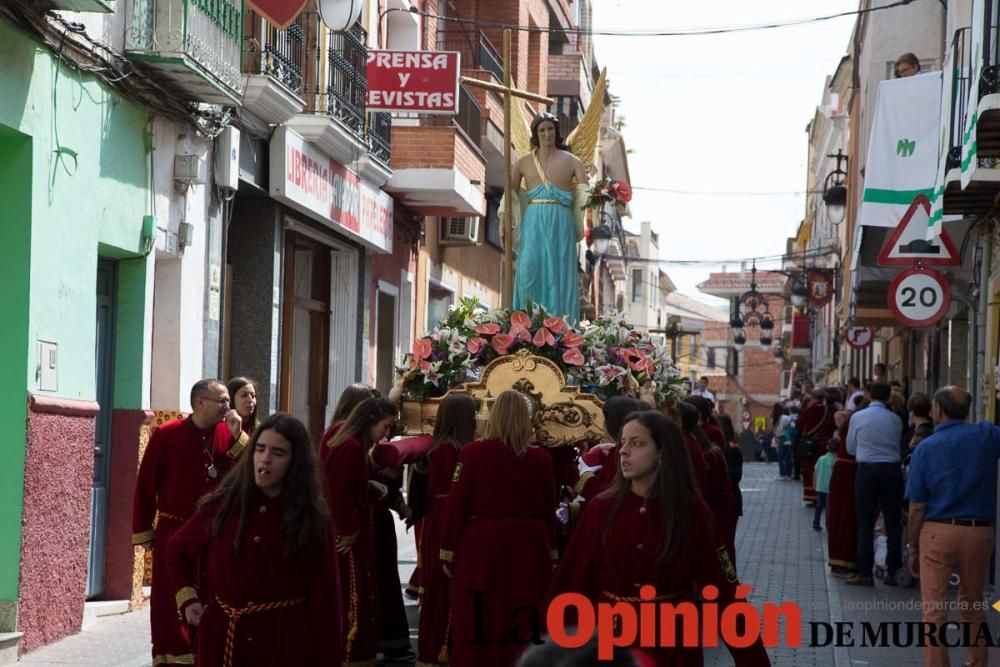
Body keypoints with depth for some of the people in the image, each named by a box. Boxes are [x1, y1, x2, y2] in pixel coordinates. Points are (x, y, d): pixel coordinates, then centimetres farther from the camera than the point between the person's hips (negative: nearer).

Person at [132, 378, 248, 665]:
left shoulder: (229, 434, 3)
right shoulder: (167, 435, -6)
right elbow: (146, 485, -4)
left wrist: (238, 437, -14)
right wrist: (143, 531, -3)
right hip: (173, 532, -3)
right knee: (170, 600, 0)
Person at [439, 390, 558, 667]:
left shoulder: (474, 453, -7)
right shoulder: (541, 458, 1)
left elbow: (457, 505, -5)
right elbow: (548, 509, 8)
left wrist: (447, 550, 2)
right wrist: (552, 552, 18)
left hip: (483, 544, -3)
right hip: (529, 545, 3)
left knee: (478, 624, 4)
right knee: (525, 622, 11)